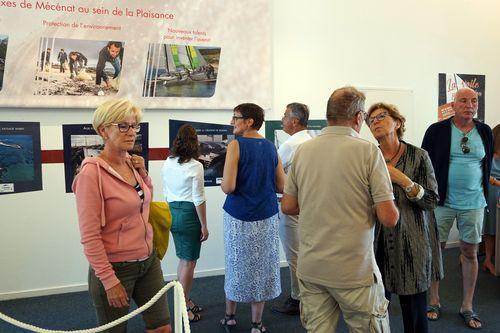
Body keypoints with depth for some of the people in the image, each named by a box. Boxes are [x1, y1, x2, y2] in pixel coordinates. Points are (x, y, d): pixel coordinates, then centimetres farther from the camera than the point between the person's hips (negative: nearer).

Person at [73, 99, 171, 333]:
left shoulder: (131, 163, 2)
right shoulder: (92, 172, -18)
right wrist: (109, 281, -17)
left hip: (148, 260, 7)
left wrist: (143, 174, 2)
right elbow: (89, 236, -18)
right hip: (116, 268, -6)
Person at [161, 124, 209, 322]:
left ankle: (185, 301, 30)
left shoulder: (167, 163, 4)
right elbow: (198, 199, -14)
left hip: (172, 212, 7)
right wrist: (204, 225, -8)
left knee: (183, 259, 19)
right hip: (189, 214, -7)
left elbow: (166, 193, 12)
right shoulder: (195, 166, -14)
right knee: (189, 262, 5)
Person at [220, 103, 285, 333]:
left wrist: (225, 182, 5)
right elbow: (281, 186, 6)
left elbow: (228, 187, -17)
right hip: (266, 217, 3)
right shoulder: (271, 147, 3)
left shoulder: (236, 145, -10)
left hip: (238, 216, -3)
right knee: (261, 269, 11)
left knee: (236, 266, 13)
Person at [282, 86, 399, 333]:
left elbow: (287, 207, 7)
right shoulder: (367, 151, -11)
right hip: (355, 270, -4)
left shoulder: (303, 150, 1)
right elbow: (389, 218, -13)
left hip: (310, 268, 4)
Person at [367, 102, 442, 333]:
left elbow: (431, 201, -8)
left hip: (412, 244, -2)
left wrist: (403, 180, -19)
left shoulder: (418, 156, -3)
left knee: (414, 310, 7)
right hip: (377, 243, 2)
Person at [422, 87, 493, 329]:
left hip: (473, 203, 3)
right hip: (442, 201, -2)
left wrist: (483, 191, 14)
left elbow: (488, 164, 15)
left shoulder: (485, 132, 4)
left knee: (470, 253, 8)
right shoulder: (437, 131, -5)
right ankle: (434, 302, 21)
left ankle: (467, 307, 21)